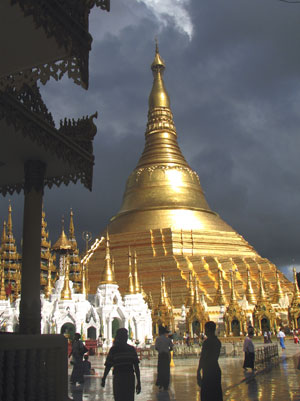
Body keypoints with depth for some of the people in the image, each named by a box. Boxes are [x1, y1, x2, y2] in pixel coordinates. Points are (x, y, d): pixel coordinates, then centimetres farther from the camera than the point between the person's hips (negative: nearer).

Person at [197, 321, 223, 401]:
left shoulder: (207, 342, -16)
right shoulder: (218, 341, 9)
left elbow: (202, 358, -17)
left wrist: (198, 371, -12)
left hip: (208, 371, -8)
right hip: (216, 370, 8)